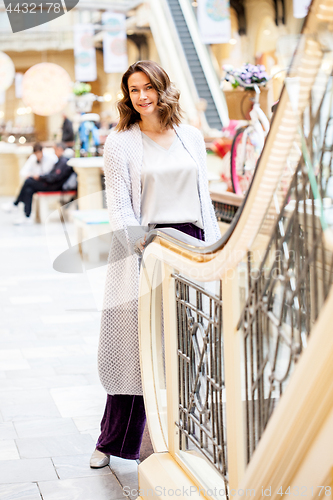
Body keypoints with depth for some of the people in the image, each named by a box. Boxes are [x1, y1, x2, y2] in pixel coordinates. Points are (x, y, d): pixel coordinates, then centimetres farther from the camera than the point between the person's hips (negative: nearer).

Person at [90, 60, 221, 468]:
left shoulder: (192, 137, 12)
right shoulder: (120, 142, 2)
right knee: (135, 346, 0)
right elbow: (118, 207, -5)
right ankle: (112, 442, 14)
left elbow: (203, 199, 15)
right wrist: (143, 247, -18)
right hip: (143, 250, -3)